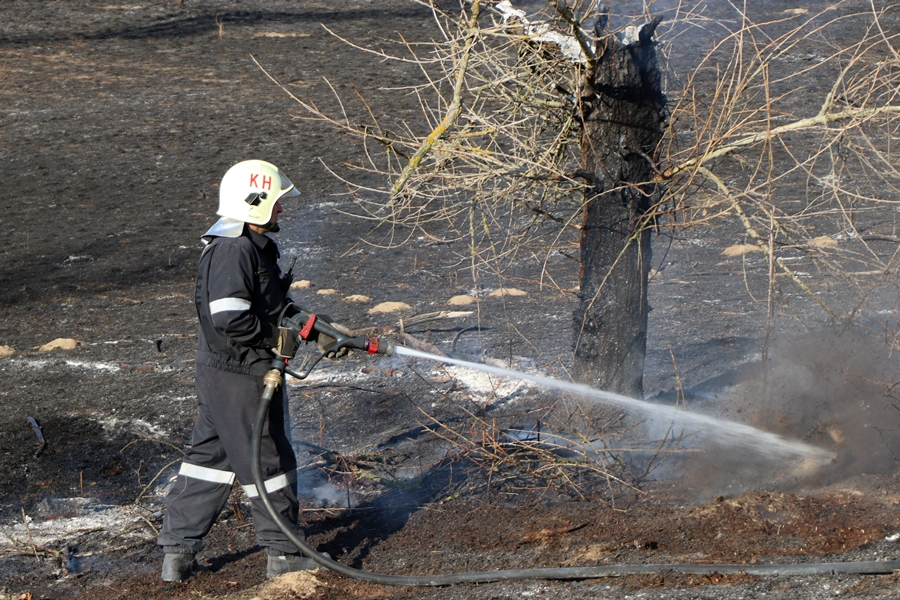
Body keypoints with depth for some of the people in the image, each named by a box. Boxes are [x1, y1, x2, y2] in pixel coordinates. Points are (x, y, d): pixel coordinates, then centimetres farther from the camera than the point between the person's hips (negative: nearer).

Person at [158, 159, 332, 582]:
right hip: (238, 376, -11)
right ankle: (283, 553, 14)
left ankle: (177, 551, 18)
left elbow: (267, 308, 23)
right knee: (267, 459, 2)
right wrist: (277, 336, -17)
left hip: (219, 372, 11)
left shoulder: (252, 246, 14)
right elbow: (228, 318, -28)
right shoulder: (232, 250, -20)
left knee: (210, 456, 14)